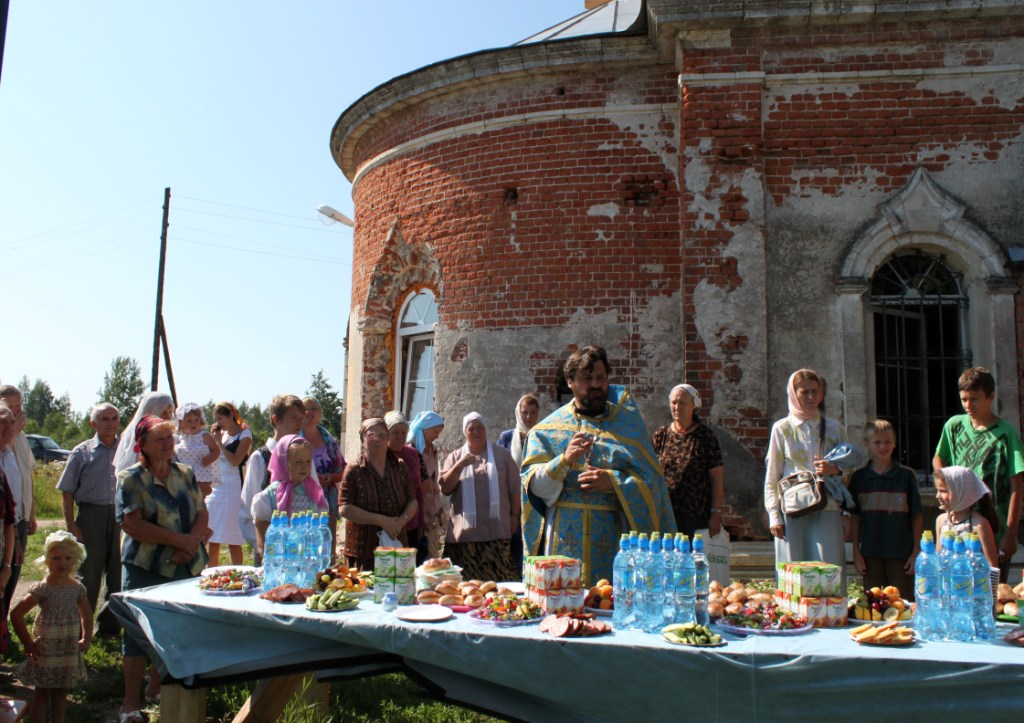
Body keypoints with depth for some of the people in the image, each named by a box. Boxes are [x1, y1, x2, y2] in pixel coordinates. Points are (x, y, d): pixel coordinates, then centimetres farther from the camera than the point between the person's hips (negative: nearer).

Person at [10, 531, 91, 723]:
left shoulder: (78, 588, -1)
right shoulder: (42, 589, -15)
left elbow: (86, 615, 15)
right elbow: (16, 614, -17)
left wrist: (86, 639, 7)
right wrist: (28, 643, -14)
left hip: (70, 650, 4)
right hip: (46, 649, -4)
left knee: (61, 692, 15)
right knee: (42, 693, 6)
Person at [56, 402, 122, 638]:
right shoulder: (82, 452, 4)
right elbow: (67, 492, 3)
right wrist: (71, 525, -6)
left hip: (121, 516, 2)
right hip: (91, 515, -2)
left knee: (118, 574, 6)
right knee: (88, 575, 3)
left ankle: (108, 626, 19)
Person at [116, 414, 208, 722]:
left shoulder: (185, 474, 10)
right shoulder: (130, 478, -4)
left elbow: (202, 514, 6)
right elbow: (131, 524, -14)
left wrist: (191, 543, -14)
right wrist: (178, 540, -18)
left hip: (187, 567, 4)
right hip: (146, 568, -4)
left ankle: (158, 687, 29)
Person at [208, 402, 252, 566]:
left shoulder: (244, 434, -4)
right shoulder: (221, 434, 14)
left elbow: (235, 461, -16)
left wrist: (219, 441, -9)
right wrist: (213, 438, 4)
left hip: (233, 489, -6)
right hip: (215, 488, 6)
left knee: (232, 540, -3)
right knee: (211, 539, 8)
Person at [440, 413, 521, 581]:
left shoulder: (502, 454, 11)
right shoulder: (456, 457, 12)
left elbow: (515, 488, 12)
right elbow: (444, 488, 2)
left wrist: (514, 515, 5)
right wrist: (460, 465, -9)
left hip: (497, 531, 0)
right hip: (464, 533, 1)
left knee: (499, 579, -6)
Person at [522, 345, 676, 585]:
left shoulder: (626, 422, 10)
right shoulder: (549, 429, 8)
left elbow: (650, 479, 3)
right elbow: (534, 485, -1)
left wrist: (613, 481, -14)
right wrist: (564, 461, -17)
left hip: (613, 535, 1)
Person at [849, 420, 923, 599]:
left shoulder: (907, 475, -1)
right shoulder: (859, 477, 4)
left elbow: (916, 516, 2)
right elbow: (855, 517, 6)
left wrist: (916, 551, -1)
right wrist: (856, 551, 3)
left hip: (902, 553, -2)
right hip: (870, 554, 2)